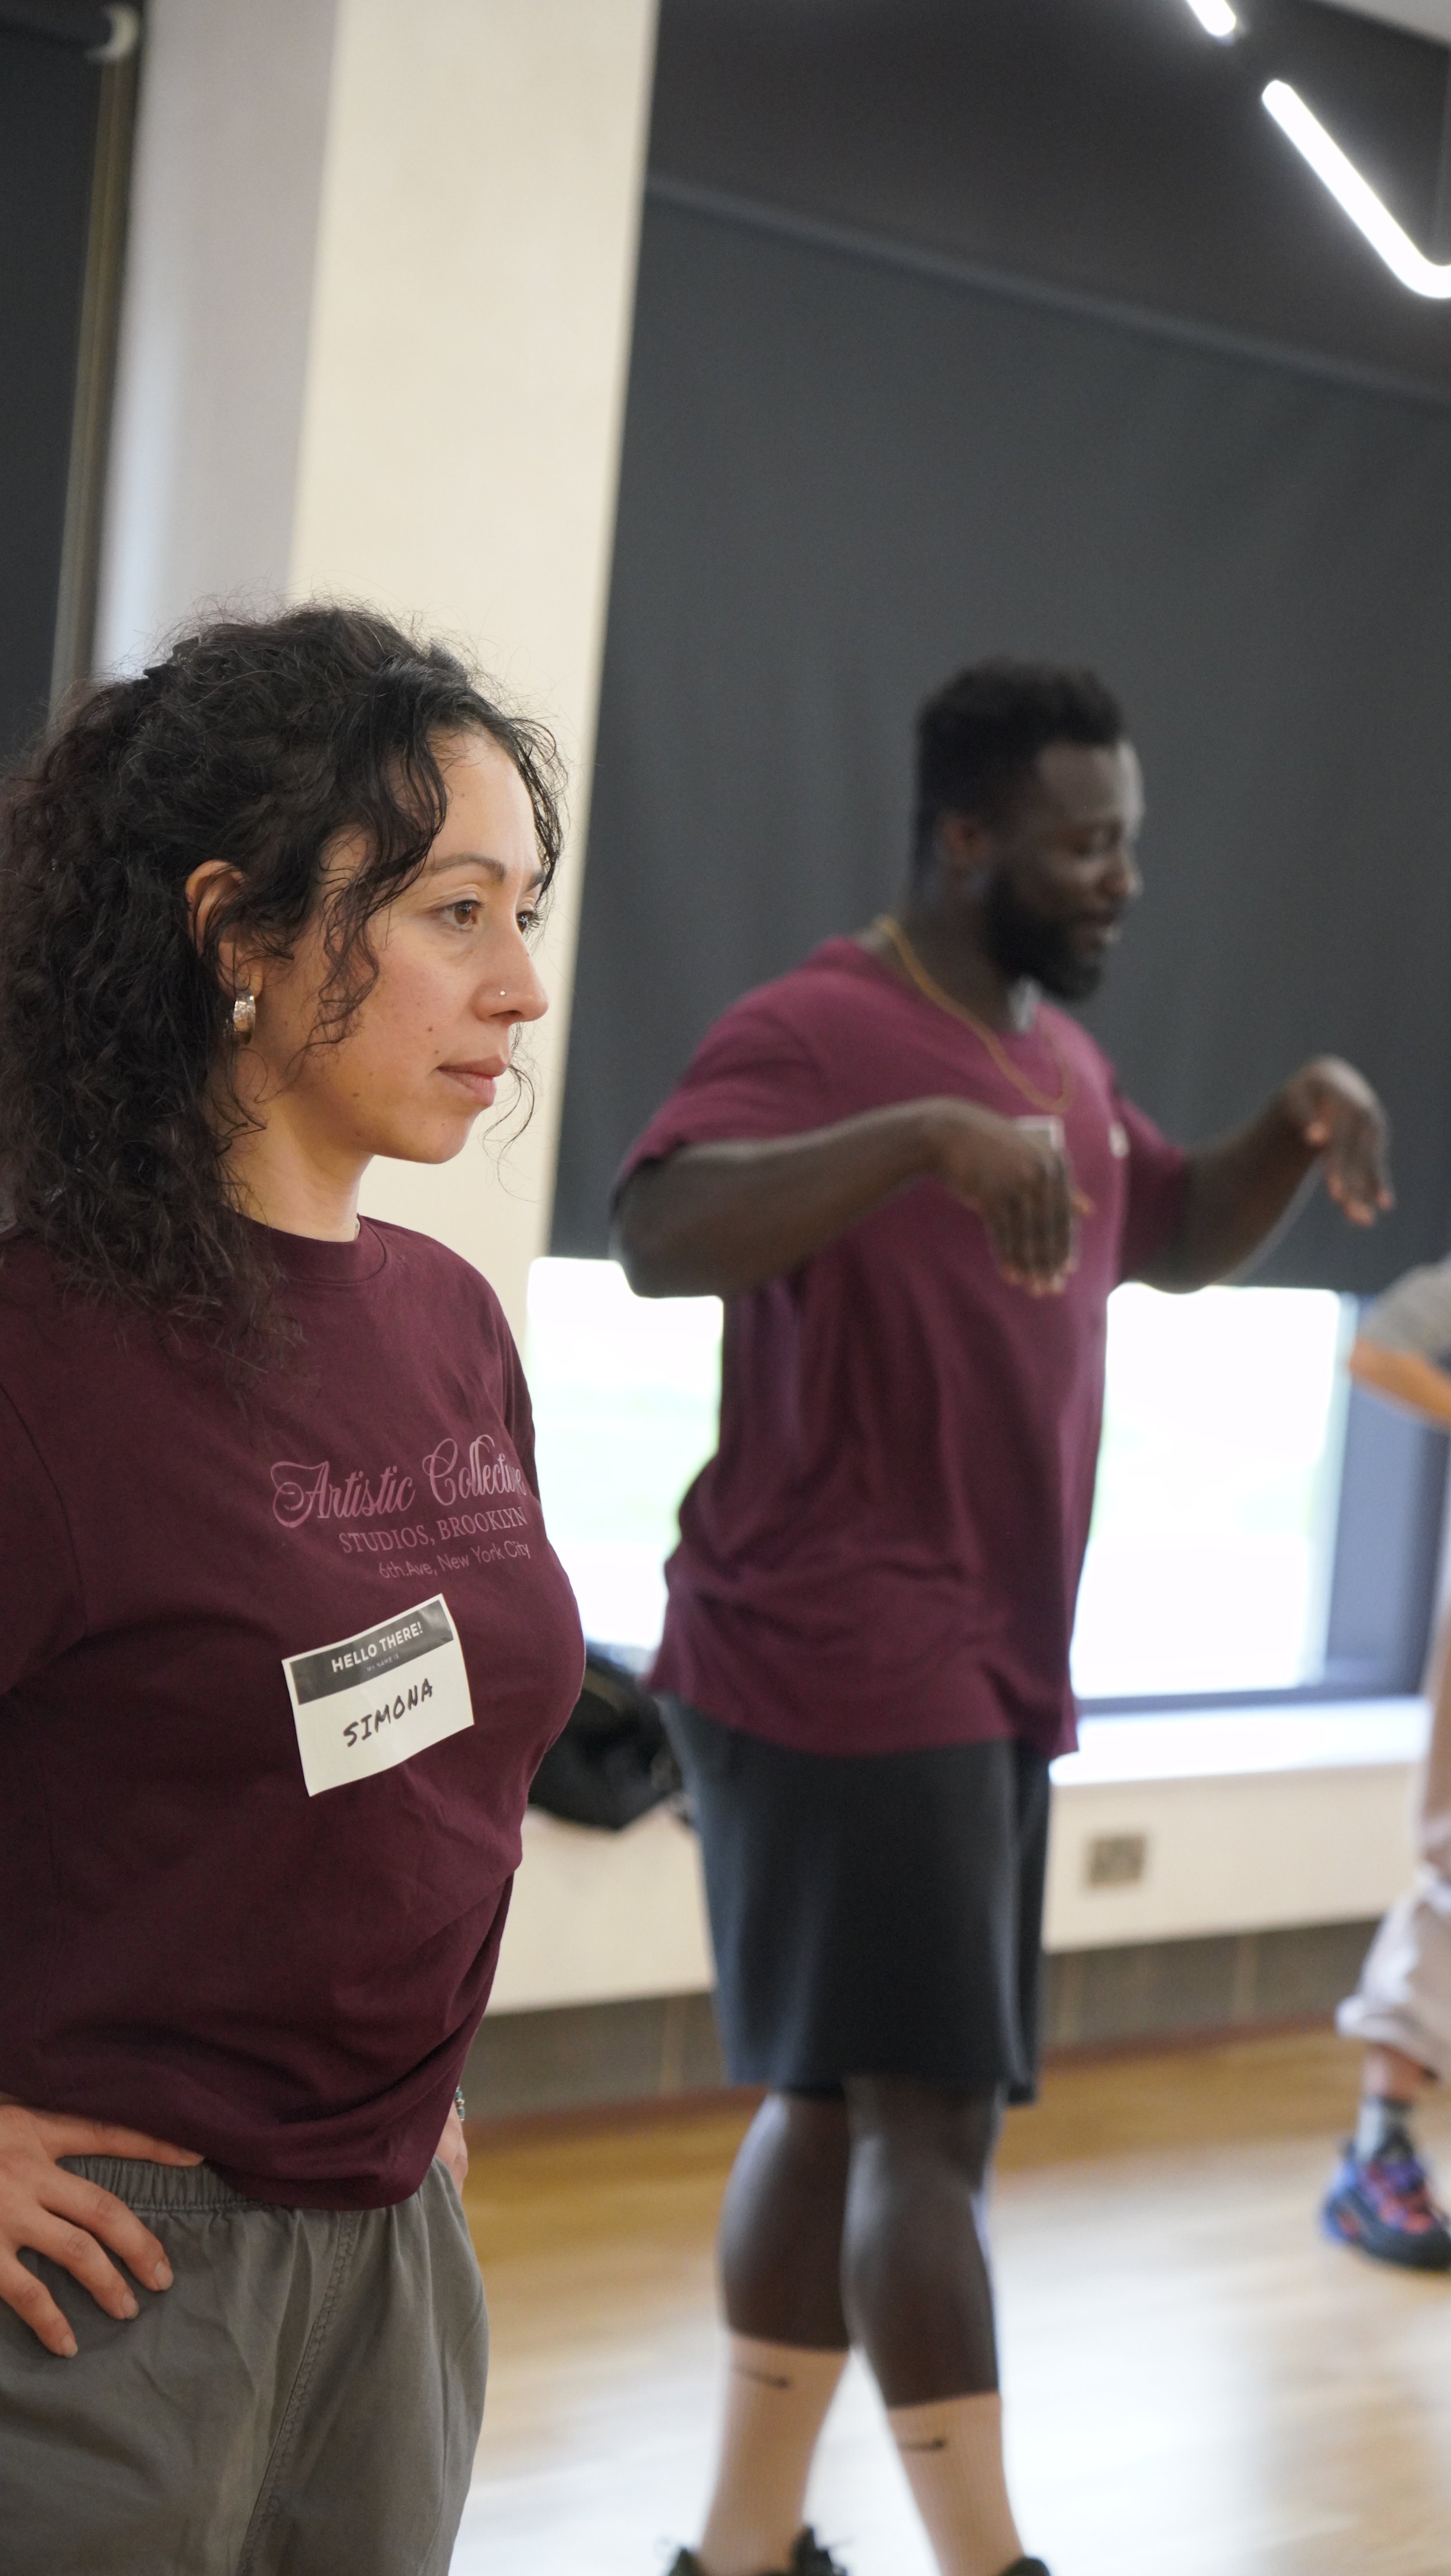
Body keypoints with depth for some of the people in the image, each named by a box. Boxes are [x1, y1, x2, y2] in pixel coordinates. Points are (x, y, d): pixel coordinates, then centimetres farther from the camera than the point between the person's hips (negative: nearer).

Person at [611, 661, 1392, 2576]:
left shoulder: (1061, 1053, 14)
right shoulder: (815, 1031, -15)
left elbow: (1179, 1241, 28)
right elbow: (660, 1235, -31)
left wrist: (1293, 1129, 8)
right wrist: (928, 1134, -41)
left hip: (985, 1672, 9)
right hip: (843, 1670, -9)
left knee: (840, 2105, 14)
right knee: (932, 2117, -8)